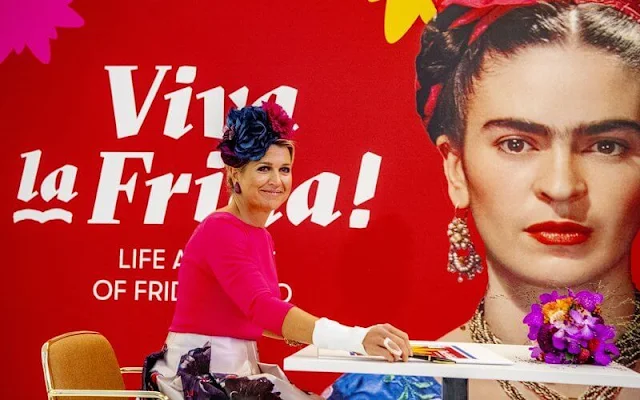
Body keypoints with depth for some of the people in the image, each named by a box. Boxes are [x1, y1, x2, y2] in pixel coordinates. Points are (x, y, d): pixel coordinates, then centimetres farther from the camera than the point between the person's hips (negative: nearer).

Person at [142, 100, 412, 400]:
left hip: (239, 369, 8)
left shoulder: (261, 236, 10)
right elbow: (262, 307, -33)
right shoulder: (220, 230, -18)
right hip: (198, 374, -8)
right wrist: (355, 339, -44)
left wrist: (295, 333, -1)